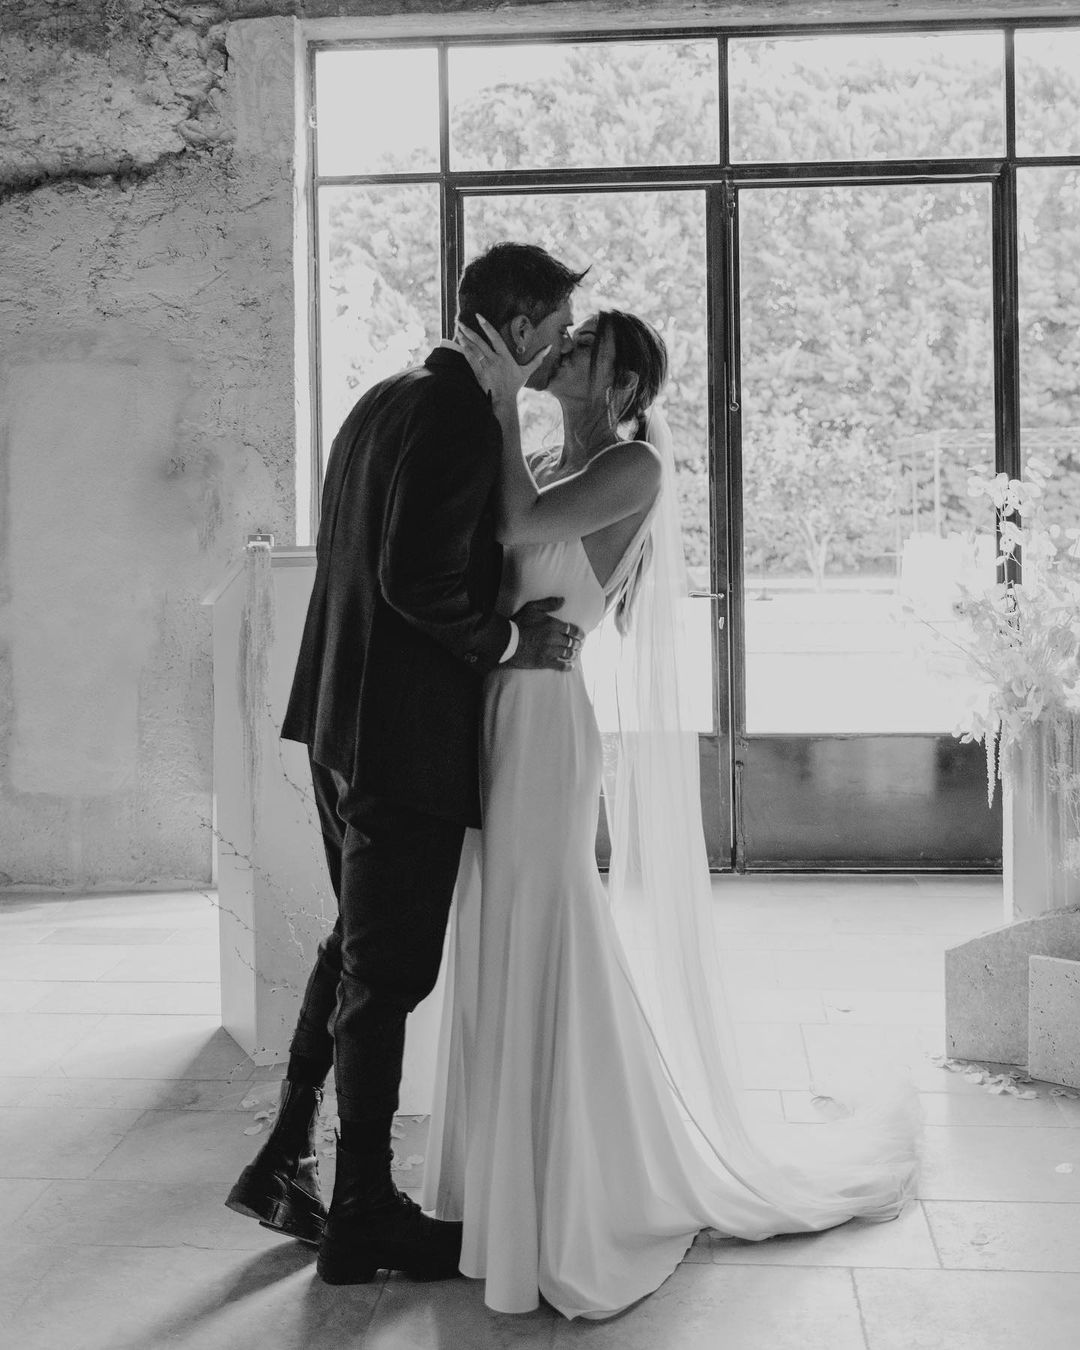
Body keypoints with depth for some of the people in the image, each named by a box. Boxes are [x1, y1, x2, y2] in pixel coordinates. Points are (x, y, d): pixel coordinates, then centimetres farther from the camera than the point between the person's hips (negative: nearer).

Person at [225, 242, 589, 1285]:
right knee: (387, 971, 1)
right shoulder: (462, 419, -17)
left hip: (342, 720, 10)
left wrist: (506, 612, 13)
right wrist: (510, 641, -12)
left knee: (356, 940, 21)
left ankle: (284, 1162, 28)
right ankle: (362, 1217, 13)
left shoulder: (386, 400, 13)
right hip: (406, 732, -10)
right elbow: (417, 581, -25)